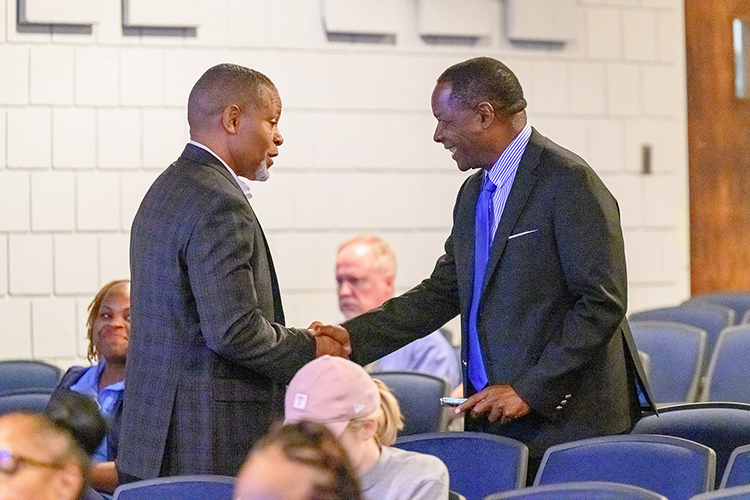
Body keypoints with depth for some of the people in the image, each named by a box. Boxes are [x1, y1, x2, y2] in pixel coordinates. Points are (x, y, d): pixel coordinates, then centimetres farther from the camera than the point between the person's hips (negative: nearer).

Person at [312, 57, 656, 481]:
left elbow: (602, 302, -14)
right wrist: (353, 338, 9)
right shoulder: (474, 194, 18)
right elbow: (441, 294, 21)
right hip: (493, 423, 7)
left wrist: (530, 390, -16)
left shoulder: (569, 181, -10)